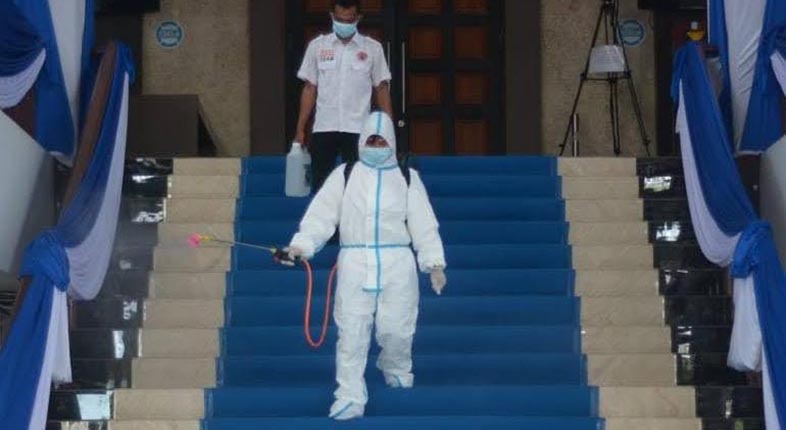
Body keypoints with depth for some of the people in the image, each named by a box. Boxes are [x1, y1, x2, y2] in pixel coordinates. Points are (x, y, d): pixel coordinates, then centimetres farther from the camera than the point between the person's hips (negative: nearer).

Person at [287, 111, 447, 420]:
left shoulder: (407, 178, 10)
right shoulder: (344, 175, 8)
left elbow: (423, 224, 7)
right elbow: (321, 215, 1)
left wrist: (434, 263, 0)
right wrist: (303, 243, -13)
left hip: (397, 266, 0)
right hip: (355, 264, 0)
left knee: (397, 328, 2)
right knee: (351, 331, -6)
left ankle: (396, 368, 35)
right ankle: (350, 397, -2)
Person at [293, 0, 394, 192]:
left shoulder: (373, 48, 3)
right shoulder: (317, 46, 5)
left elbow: (381, 89, 6)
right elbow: (310, 88, 8)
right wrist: (300, 129, 4)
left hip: (358, 129, -1)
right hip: (323, 128, 1)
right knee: (320, 185, 2)